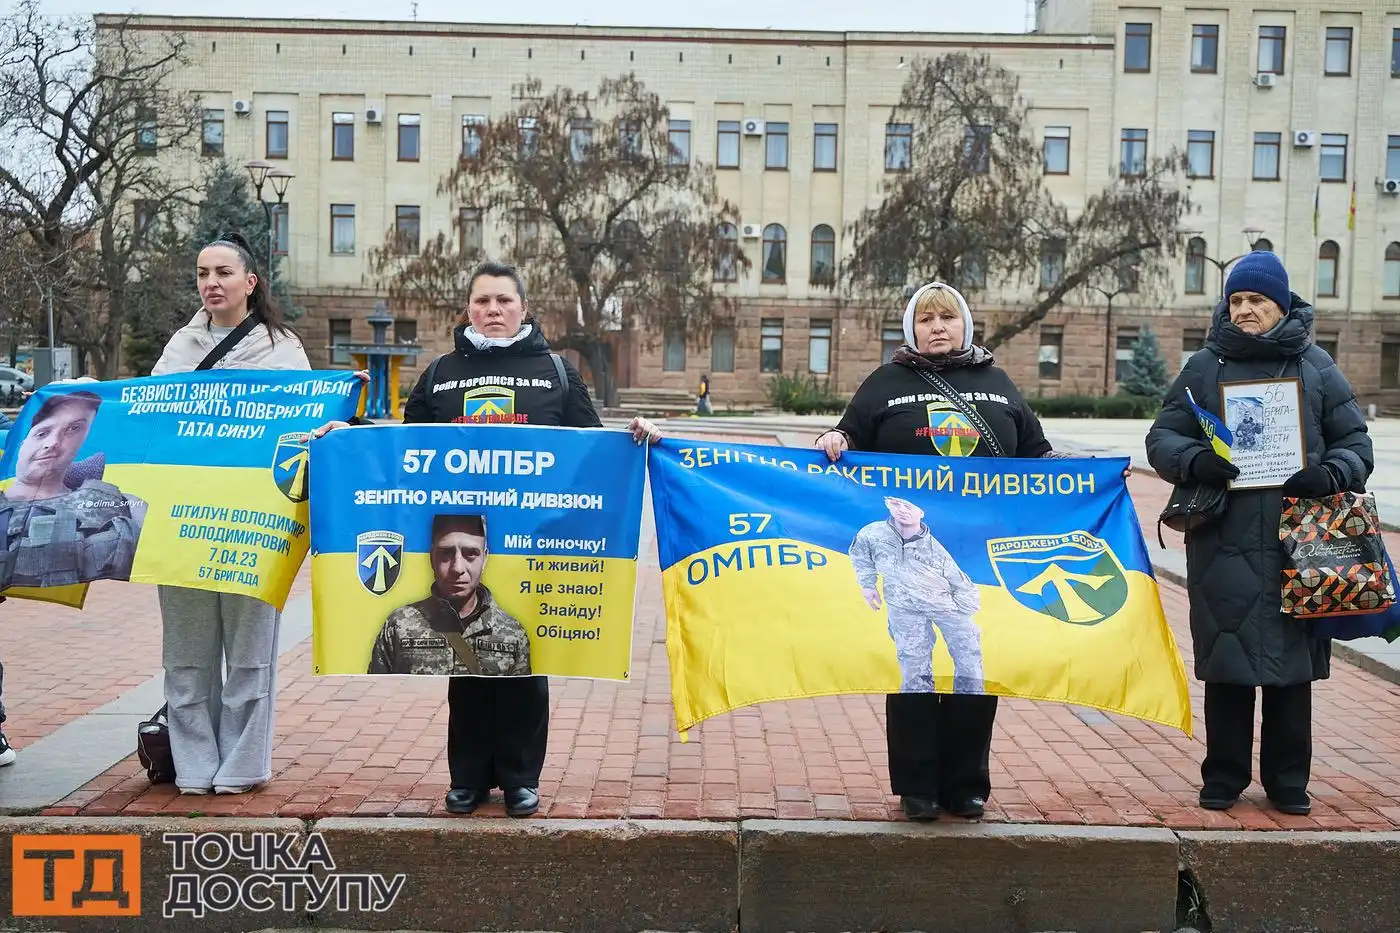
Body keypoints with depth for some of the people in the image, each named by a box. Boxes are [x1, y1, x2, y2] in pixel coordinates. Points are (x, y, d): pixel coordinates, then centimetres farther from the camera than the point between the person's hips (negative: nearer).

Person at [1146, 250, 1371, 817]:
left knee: (1292, 665, 7)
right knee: (1226, 666, 4)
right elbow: (1162, 437, 7)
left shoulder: (1315, 367, 11)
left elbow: (1355, 443, 11)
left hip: (1298, 545, 1)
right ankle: (1223, 776, 18)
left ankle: (1287, 780, 21)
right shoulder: (1205, 366, 9)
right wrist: (1195, 461, -15)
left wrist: (1330, 477, -10)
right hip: (1223, 545, 0)